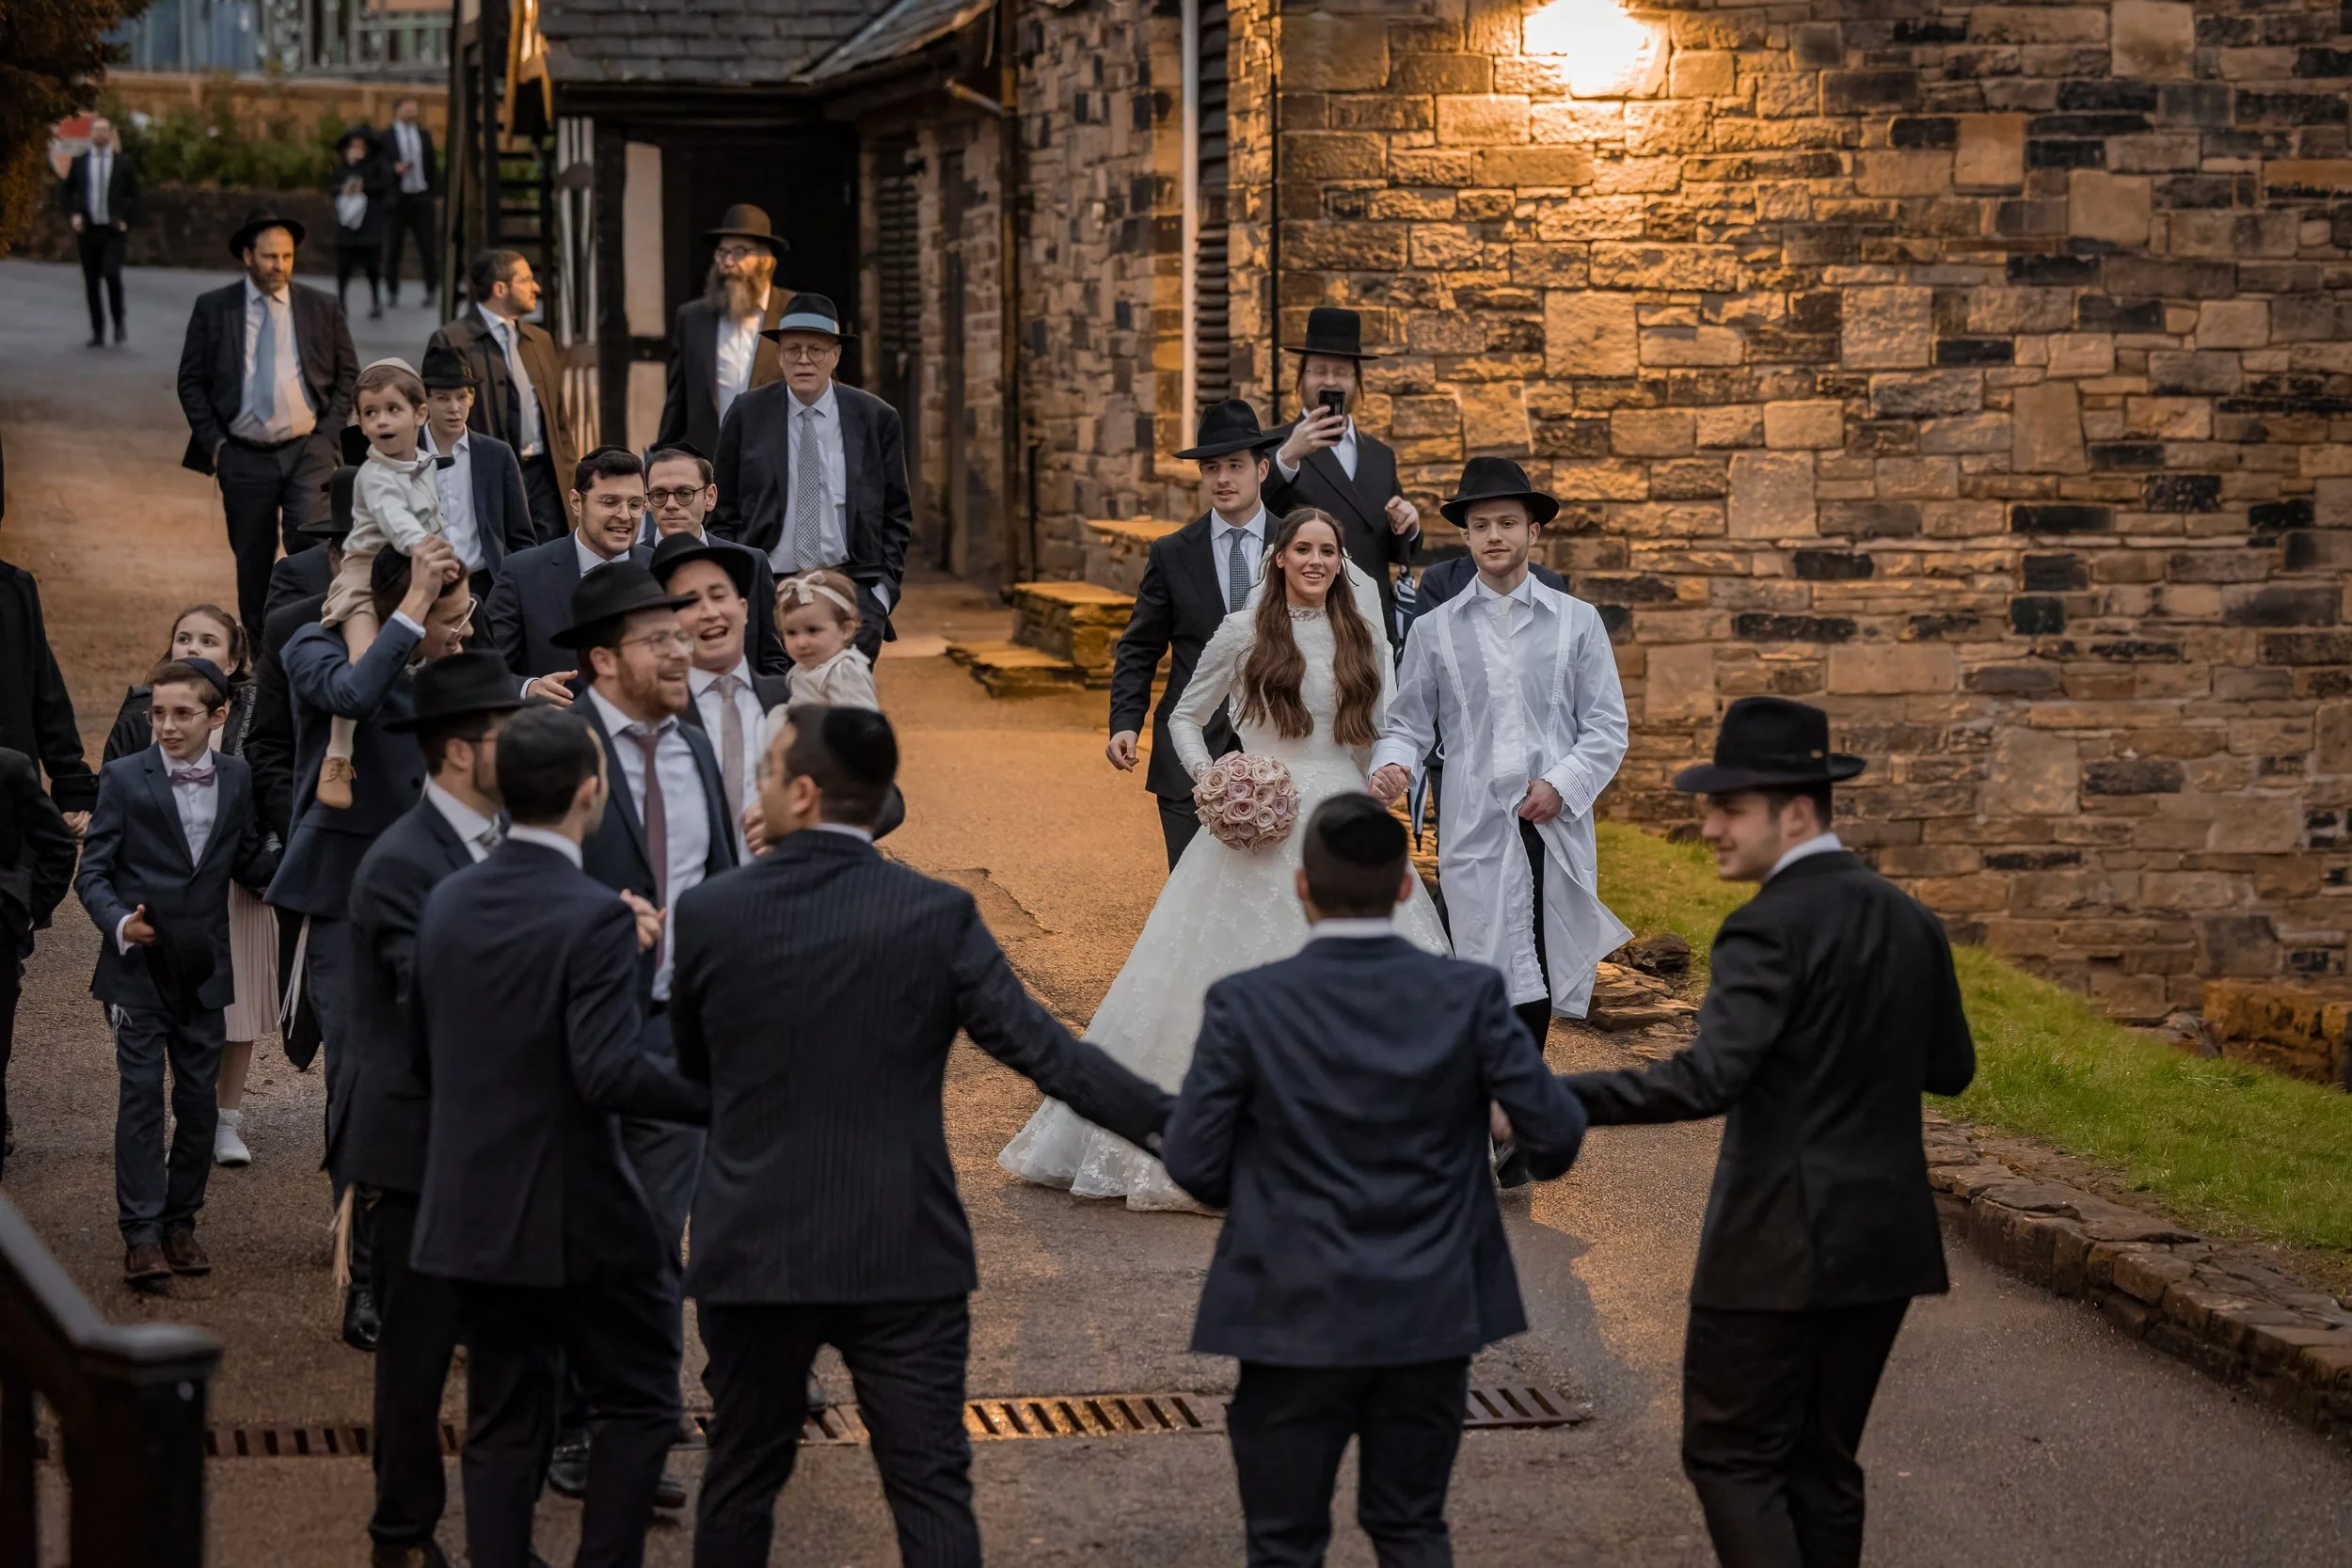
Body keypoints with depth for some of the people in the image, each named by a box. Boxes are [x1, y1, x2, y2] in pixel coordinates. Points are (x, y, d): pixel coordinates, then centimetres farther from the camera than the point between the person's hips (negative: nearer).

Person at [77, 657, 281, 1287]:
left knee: (198, 1098, 7)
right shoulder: (124, 779, -5)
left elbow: (250, 865, 11)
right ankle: (141, 1234, -2)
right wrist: (119, 923, -21)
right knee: (141, 1095, -5)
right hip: (137, 968, -3)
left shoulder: (237, 781, 4)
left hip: (203, 968, 3)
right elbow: (93, 869, -3)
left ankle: (181, 1222, 19)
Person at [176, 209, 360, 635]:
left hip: (308, 452, -1)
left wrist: (328, 432, 0)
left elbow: (349, 375, 10)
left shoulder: (322, 310, 3)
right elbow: (191, 381, 5)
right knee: (252, 562, 9)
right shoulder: (212, 309, 1)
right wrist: (213, 440, -3)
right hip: (244, 456, 1)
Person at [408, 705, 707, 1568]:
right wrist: (724, 1093, -15)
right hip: (575, 1213, -6)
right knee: (640, 1402, 10)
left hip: (472, 1207, 6)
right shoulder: (594, 918, -18)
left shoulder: (447, 902, 4)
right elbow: (611, 1072, -25)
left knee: (503, 1424, 12)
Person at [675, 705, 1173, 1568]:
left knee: (742, 1475, 15)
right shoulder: (938, 914, -9)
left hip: (751, 1252, 1)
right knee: (931, 1488, 3)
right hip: (903, 1254, -1)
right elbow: (1039, 1047, -12)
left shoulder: (708, 913, -5)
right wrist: (1166, 1121, -6)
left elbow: (691, 1065, 7)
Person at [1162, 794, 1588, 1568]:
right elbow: (1556, 1133, -7)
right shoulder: (1469, 995, -9)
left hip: (1296, 1322, -2)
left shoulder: (1246, 1004, -12)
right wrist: (1541, 1159, 17)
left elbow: (1192, 1163, -9)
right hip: (1430, 1319, 2)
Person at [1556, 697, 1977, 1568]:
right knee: (1822, 1458, 15)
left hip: (1781, 1246, -8)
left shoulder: (1771, 928, -16)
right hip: (1884, 1239, 8)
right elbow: (1951, 1069, 17)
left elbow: (1704, 1081, -27)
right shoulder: (1910, 921, 8)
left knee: (1730, 1456, 1)